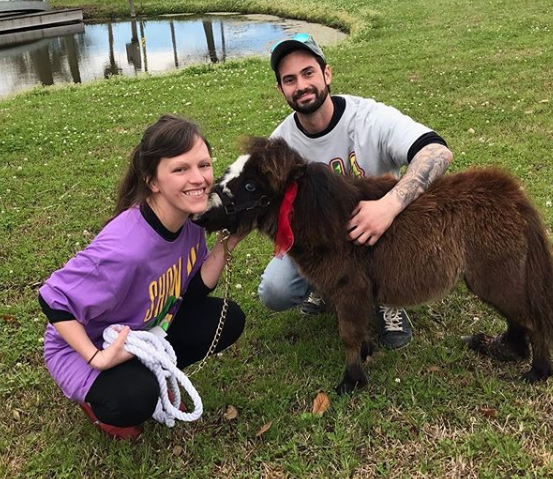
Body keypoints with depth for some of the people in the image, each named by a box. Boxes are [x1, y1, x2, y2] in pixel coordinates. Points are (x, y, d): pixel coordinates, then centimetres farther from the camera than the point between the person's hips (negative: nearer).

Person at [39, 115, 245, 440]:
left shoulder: (190, 217, -16)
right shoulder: (125, 248, -39)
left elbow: (192, 293, -5)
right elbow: (54, 301, -27)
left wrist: (224, 246, -18)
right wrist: (97, 358, -32)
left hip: (148, 331, 7)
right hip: (84, 344, -7)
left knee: (229, 319, -5)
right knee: (134, 399, -34)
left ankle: (150, 376, 11)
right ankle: (94, 398, 3)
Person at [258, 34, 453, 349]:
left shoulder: (371, 118, -24)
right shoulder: (281, 142, -11)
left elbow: (438, 152, -39)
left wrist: (390, 205, -56)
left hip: (383, 229, -2)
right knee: (274, 293, -20)